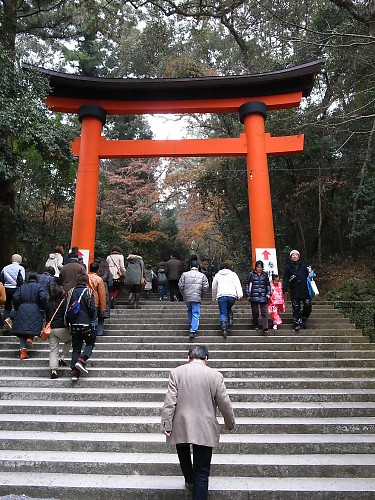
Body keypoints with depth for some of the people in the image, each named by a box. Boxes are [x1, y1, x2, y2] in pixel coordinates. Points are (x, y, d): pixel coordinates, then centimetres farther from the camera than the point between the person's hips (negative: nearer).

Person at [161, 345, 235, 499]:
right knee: (202, 472, 10)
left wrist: (166, 425, -3)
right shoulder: (215, 375, -7)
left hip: (181, 427, 2)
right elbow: (225, 404, -2)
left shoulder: (176, 372, -6)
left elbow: (169, 402, -8)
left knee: (183, 451, 32)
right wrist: (230, 423, 13)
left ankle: (189, 480, 43)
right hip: (205, 429, -1)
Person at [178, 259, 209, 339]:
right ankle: (193, 331, -8)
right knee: (195, 314, -1)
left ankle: (191, 325, 35)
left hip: (187, 297, 2)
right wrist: (201, 295, 15)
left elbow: (180, 285, 2)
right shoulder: (202, 275, 3)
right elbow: (206, 287, 0)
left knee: (189, 311, 24)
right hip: (196, 298, -2)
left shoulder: (185, 274, 5)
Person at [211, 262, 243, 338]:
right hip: (232, 295, 1)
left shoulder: (217, 275, 19)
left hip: (221, 296, -1)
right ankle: (230, 319, 1)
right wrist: (240, 295, -8)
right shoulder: (233, 274, 17)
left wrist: (214, 297, 34)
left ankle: (224, 329, -11)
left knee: (223, 314, 1)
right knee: (229, 308, 26)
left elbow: (214, 287, 22)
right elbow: (237, 285, 2)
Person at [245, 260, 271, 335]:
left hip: (263, 297, 1)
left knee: (264, 312, -6)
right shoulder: (251, 274, 4)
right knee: (255, 312, 4)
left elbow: (268, 285, 18)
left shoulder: (265, 275, 12)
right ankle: (255, 326, 22)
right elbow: (247, 284, 6)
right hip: (254, 297, -1)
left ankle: (265, 328, -8)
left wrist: (269, 293, 7)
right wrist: (248, 294, 1)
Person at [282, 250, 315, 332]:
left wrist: (310, 275, -3)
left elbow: (308, 275, 21)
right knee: (296, 308, 1)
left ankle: (303, 319, 21)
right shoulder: (288, 267, 5)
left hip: (304, 290, 2)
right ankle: (297, 324, 9)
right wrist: (285, 289, -10)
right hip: (294, 291, -2)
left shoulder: (303, 266, 12)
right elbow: (285, 278, 0)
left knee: (308, 305, -3)